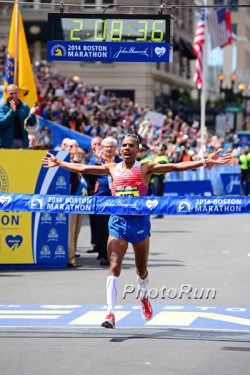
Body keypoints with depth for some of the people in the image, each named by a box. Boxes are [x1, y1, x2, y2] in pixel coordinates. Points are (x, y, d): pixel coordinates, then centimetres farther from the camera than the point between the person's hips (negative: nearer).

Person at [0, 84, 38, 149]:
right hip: (8, 142, -3)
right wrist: (12, 111, -22)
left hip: (23, 141, 3)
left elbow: (32, 124, 5)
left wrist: (32, 114, -16)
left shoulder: (25, 106, 8)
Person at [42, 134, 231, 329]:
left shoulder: (145, 168, -2)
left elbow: (176, 167, -10)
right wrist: (58, 163, 20)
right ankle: (110, 314, -19)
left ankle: (143, 296, 46)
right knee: (114, 267, -13)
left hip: (140, 220, -1)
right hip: (118, 221, 1)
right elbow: (82, 169, 16)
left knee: (142, 268, 13)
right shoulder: (112, 169, 6)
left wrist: (205, 162, -18)